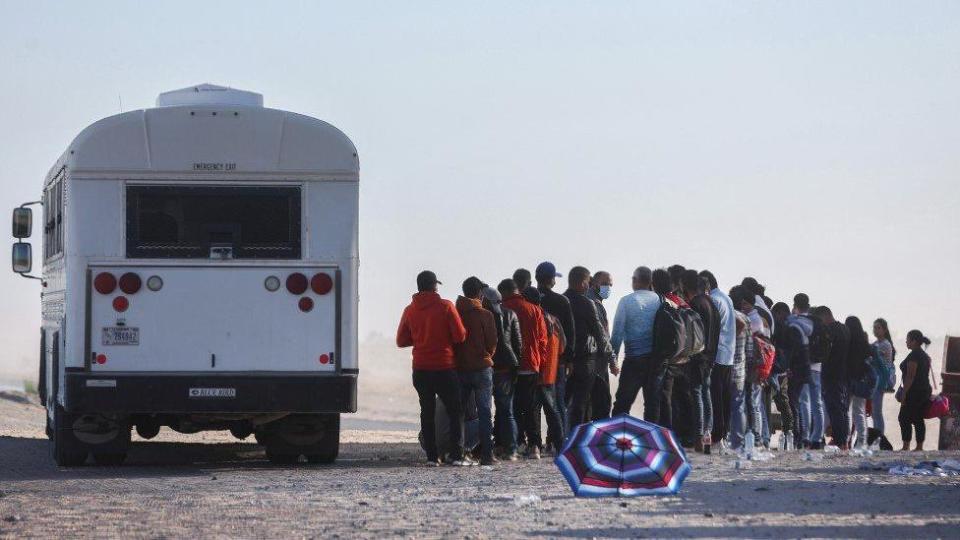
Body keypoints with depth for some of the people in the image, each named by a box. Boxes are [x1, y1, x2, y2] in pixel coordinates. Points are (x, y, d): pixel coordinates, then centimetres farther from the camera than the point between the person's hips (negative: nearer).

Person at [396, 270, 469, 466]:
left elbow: (401, 341, 8)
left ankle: (431, 455, 2)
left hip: (420, 369, 3)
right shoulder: (446, 306, -8)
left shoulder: (410, 310, 3)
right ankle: (456, 455, -4)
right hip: (444, 367, -3)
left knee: (427, 411, 8)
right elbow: (460, 336, -8)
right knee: (455, 411, 4)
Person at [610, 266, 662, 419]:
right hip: (657, 359, 3)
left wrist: (613, 355, 2)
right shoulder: (659, 300, 1)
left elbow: (618, 332, -5)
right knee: (653, 401, 8)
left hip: (634, 357, -3)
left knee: (622, 402, 2)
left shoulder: (626, 301, -6)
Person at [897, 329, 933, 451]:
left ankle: (906, 447, -9)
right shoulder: (925, 355, 16)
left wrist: (904, 393, -18)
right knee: (918, 420, 10)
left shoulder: (913, 355, -14)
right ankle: (919, 447, 9)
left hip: (914, 392, -9)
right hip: (925, 390, 9)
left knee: (904, 418, -6)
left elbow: (910, 376, -19)